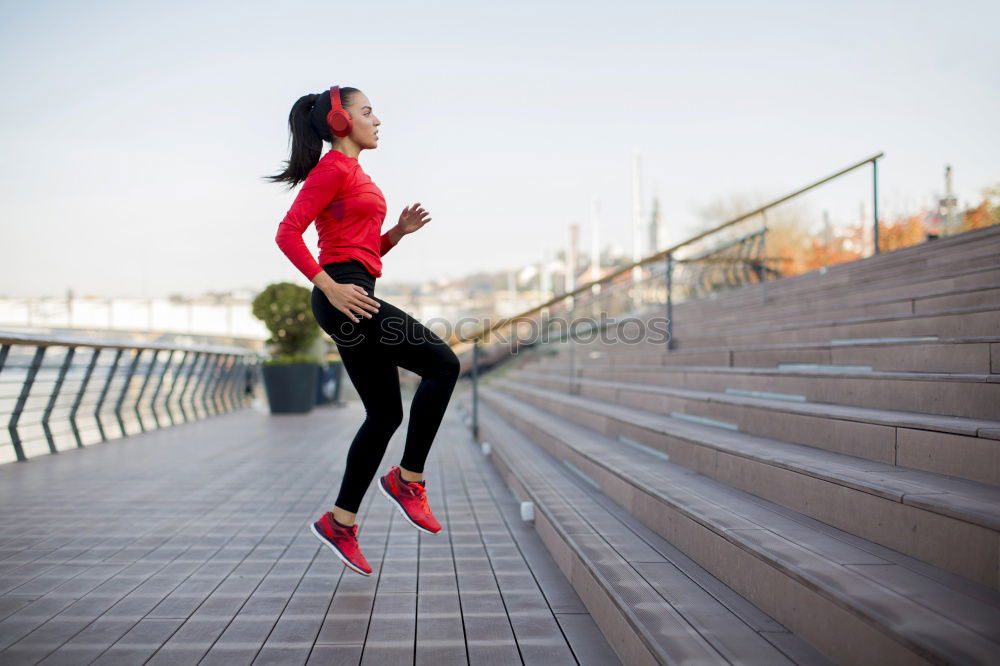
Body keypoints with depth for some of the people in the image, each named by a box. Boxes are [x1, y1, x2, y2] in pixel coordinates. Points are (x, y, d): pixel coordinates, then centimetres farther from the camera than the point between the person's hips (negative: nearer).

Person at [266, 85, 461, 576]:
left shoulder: (356, 175, 24)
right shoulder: (333, 168, -4)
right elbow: (287, 233, -14)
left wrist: (400, 230, 9)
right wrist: (331, 288, -21)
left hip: (355, 299, 10)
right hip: (344, 294, -10)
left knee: (385, 414, 8)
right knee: (442, 364, -12)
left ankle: (340, 522, 14)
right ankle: (407, 479, -3)